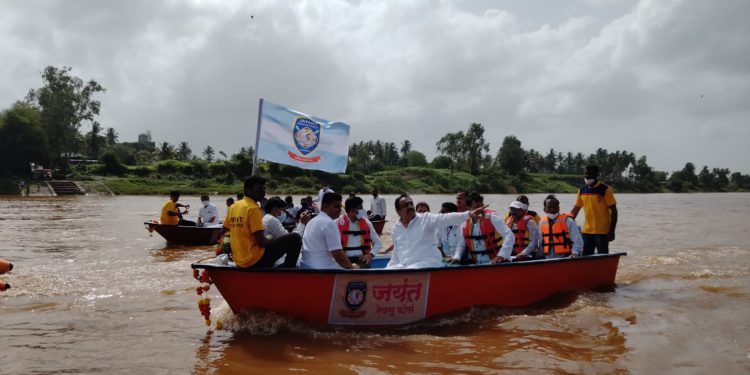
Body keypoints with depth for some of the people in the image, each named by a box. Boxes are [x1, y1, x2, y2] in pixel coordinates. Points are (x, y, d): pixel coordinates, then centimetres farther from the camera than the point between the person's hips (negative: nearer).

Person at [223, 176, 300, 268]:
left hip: (239, 260, 9)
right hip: (255, 259, -9)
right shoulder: (253, 208, -14)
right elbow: (260, 241, -19)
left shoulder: (233, 207, 10)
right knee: (294, 238, -8)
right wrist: (276, 243, 1)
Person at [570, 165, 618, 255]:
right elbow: (576, 209, 15)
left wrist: (612, 231, -12)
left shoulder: (605, 190, -8)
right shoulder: (582, 191, 9)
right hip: (586, 231, 6)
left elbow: (613, 211, -8)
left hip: (602, 231, -5)